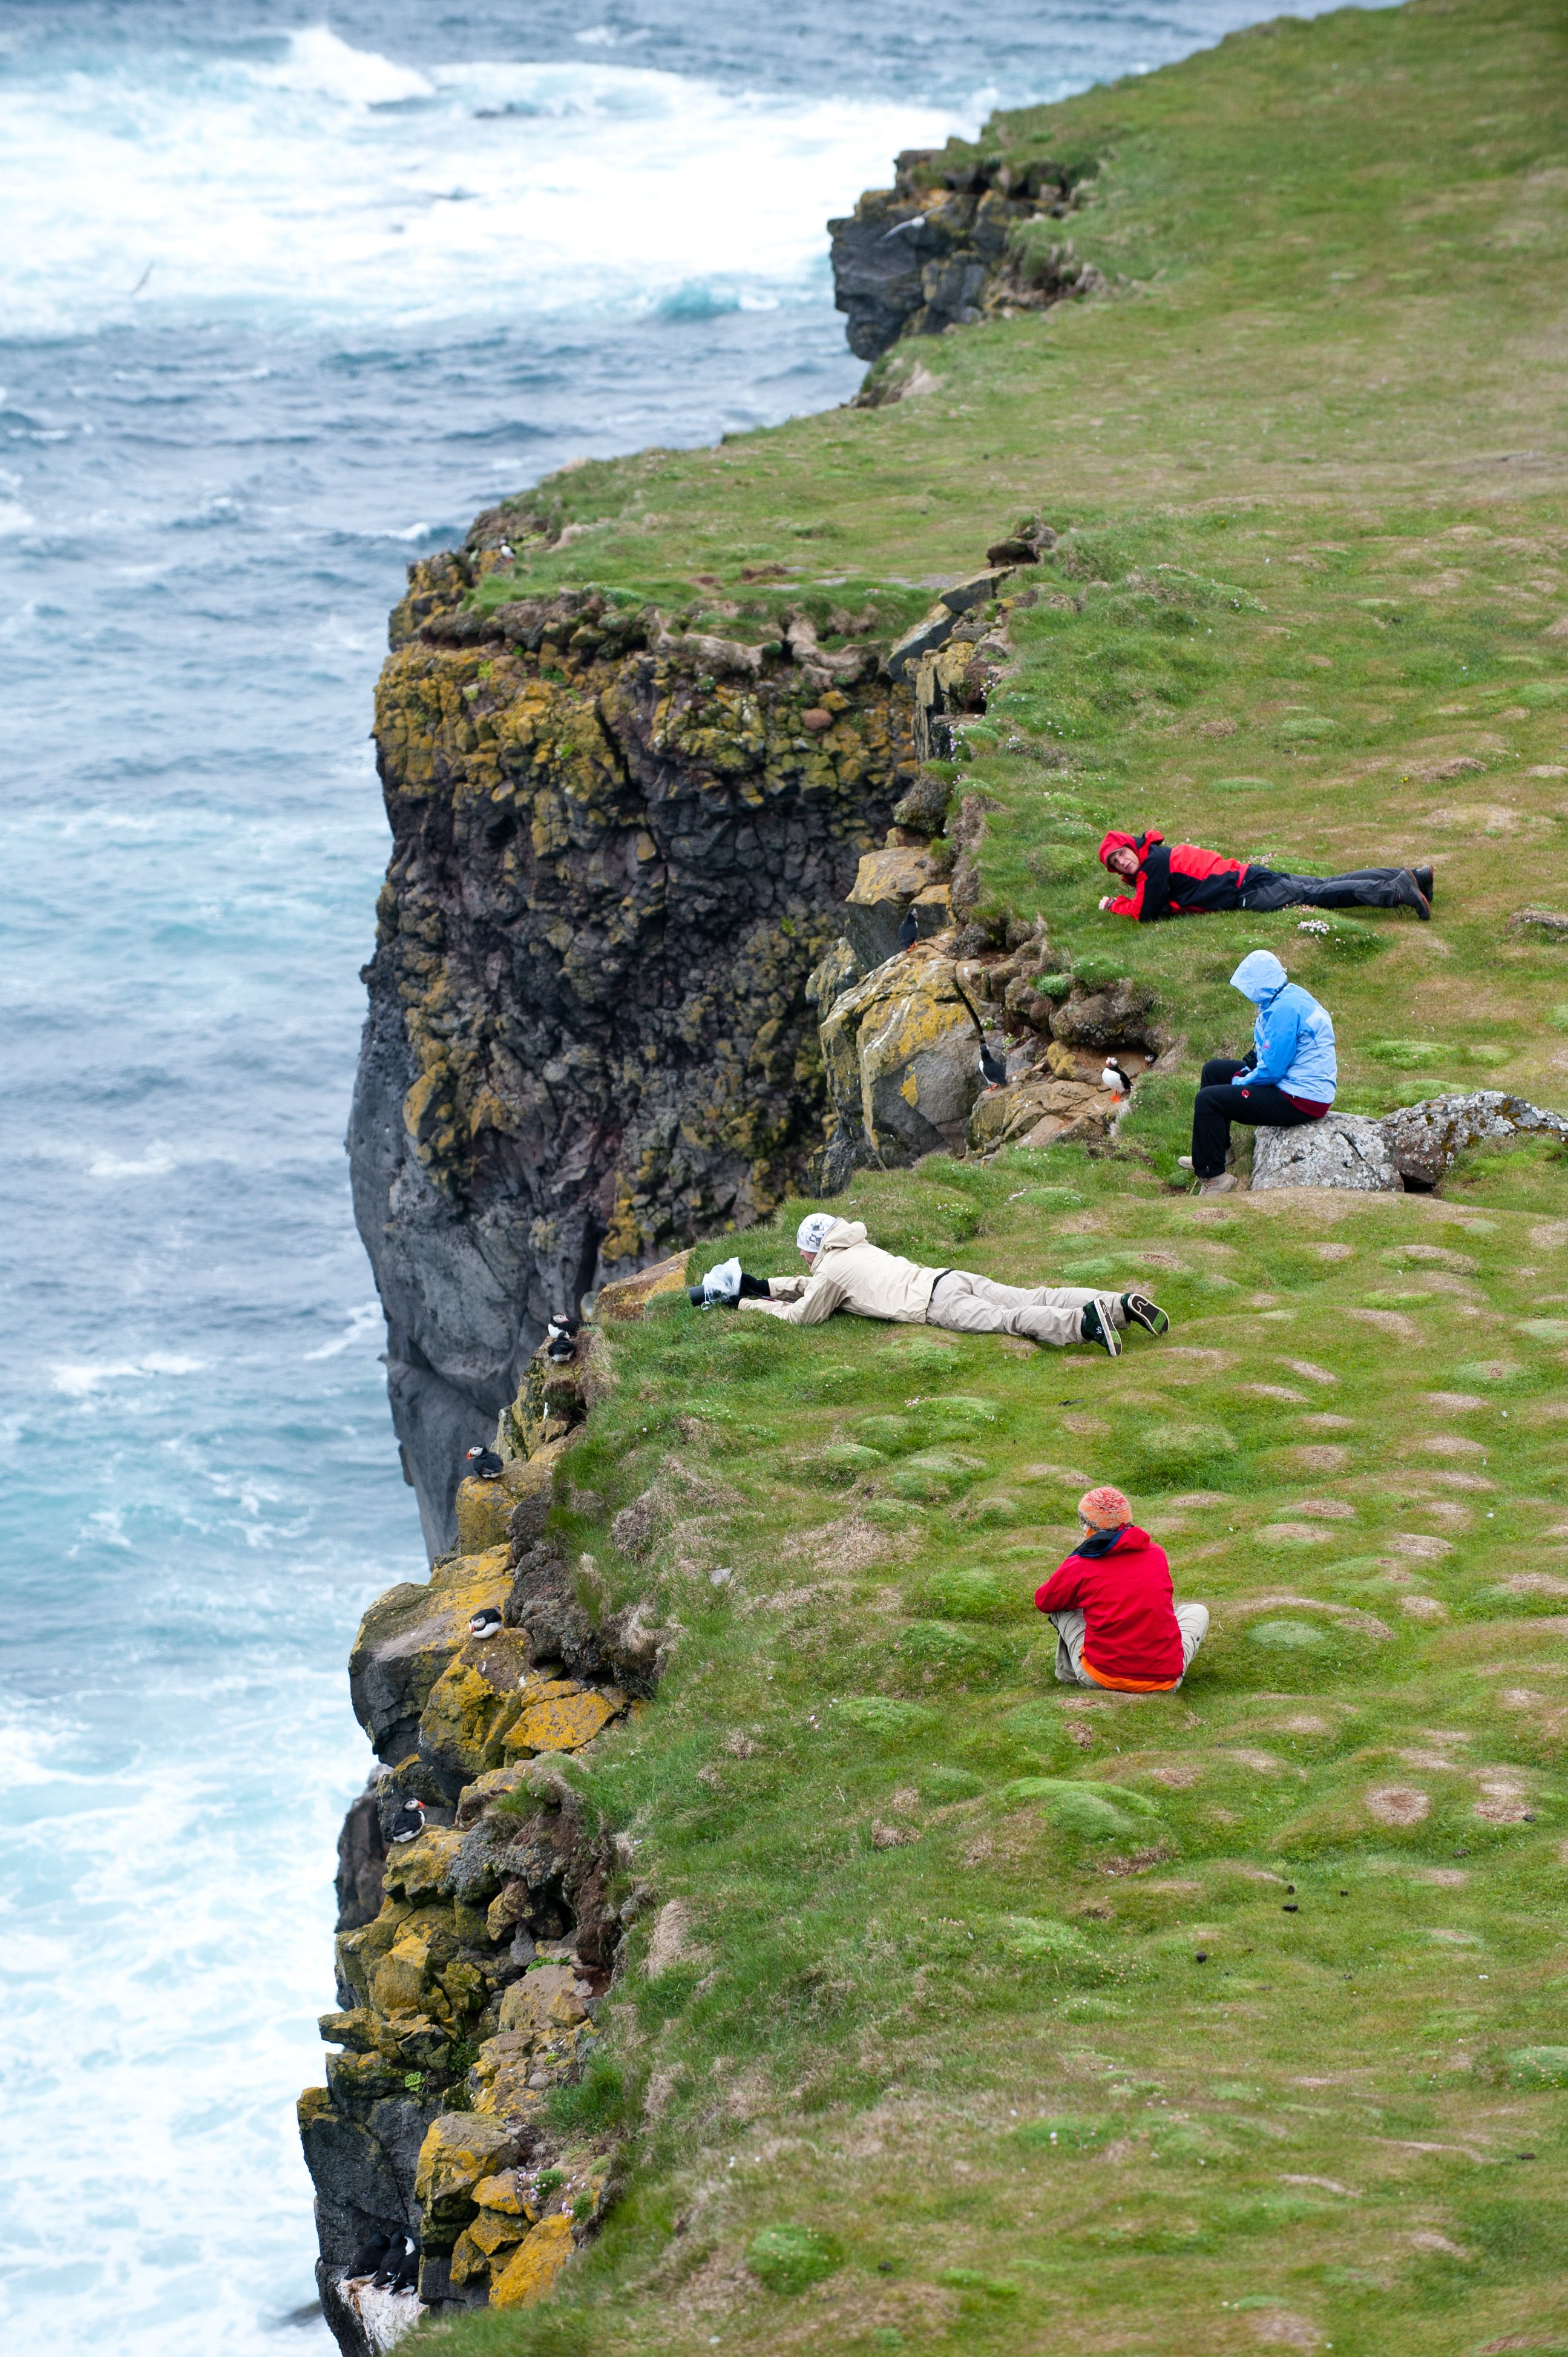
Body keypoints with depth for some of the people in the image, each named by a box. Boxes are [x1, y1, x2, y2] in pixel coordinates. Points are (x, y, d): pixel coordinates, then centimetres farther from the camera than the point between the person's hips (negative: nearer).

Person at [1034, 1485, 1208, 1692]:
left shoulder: (1079, 1567, -3)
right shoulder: (1157, 1555, 6)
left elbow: (1043, 1602, 17)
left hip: (1102, 1678, -1)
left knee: (1061, 1607, 22)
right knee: (1198, 1611, 30)